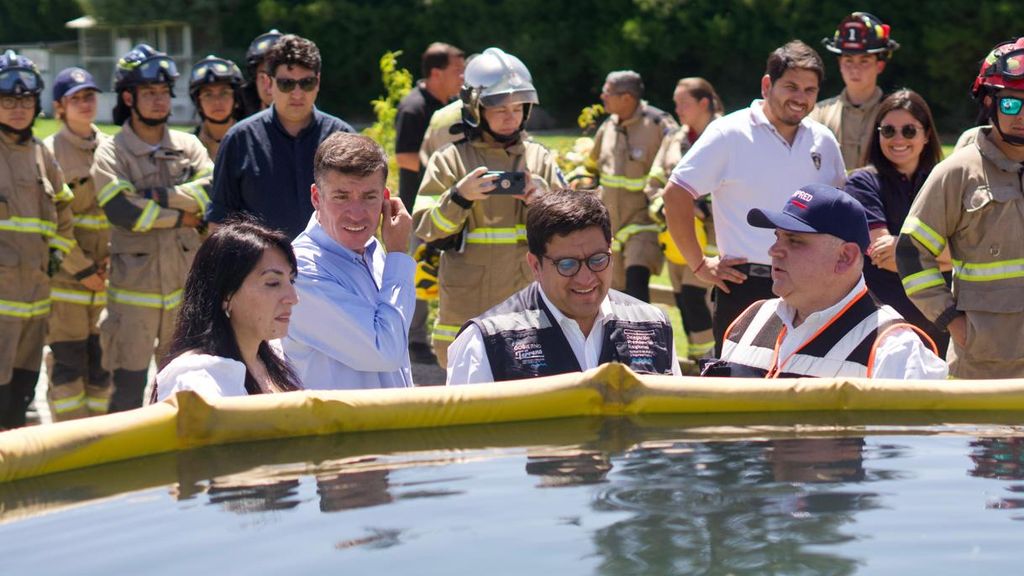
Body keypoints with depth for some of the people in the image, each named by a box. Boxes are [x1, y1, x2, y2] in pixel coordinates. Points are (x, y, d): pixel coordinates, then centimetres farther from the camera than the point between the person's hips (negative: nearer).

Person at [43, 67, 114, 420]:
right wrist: (81, 269, -11)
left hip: (106, 273, 4)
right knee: (68, 362, -6)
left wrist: (115, 254, -1)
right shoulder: (50, 152, -4)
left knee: (102, 360, 6)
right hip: (65, 274, -4)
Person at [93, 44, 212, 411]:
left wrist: (158, 196, -16)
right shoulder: (111, 153, -3)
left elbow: (211, 190, -7)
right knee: (129, 383, -1)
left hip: (184, 283, 4)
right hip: (134, 287, -4)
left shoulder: (188, 146, 8)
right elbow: (120, 210, -17)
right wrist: (179, 217, -9)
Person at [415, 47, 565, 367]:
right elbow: (426, 232, -3)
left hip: (529, 308, 3)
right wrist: (459, 197, -17)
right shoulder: (450, 161, 2)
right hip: (467, 310, -3)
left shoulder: (540, 160, 11)